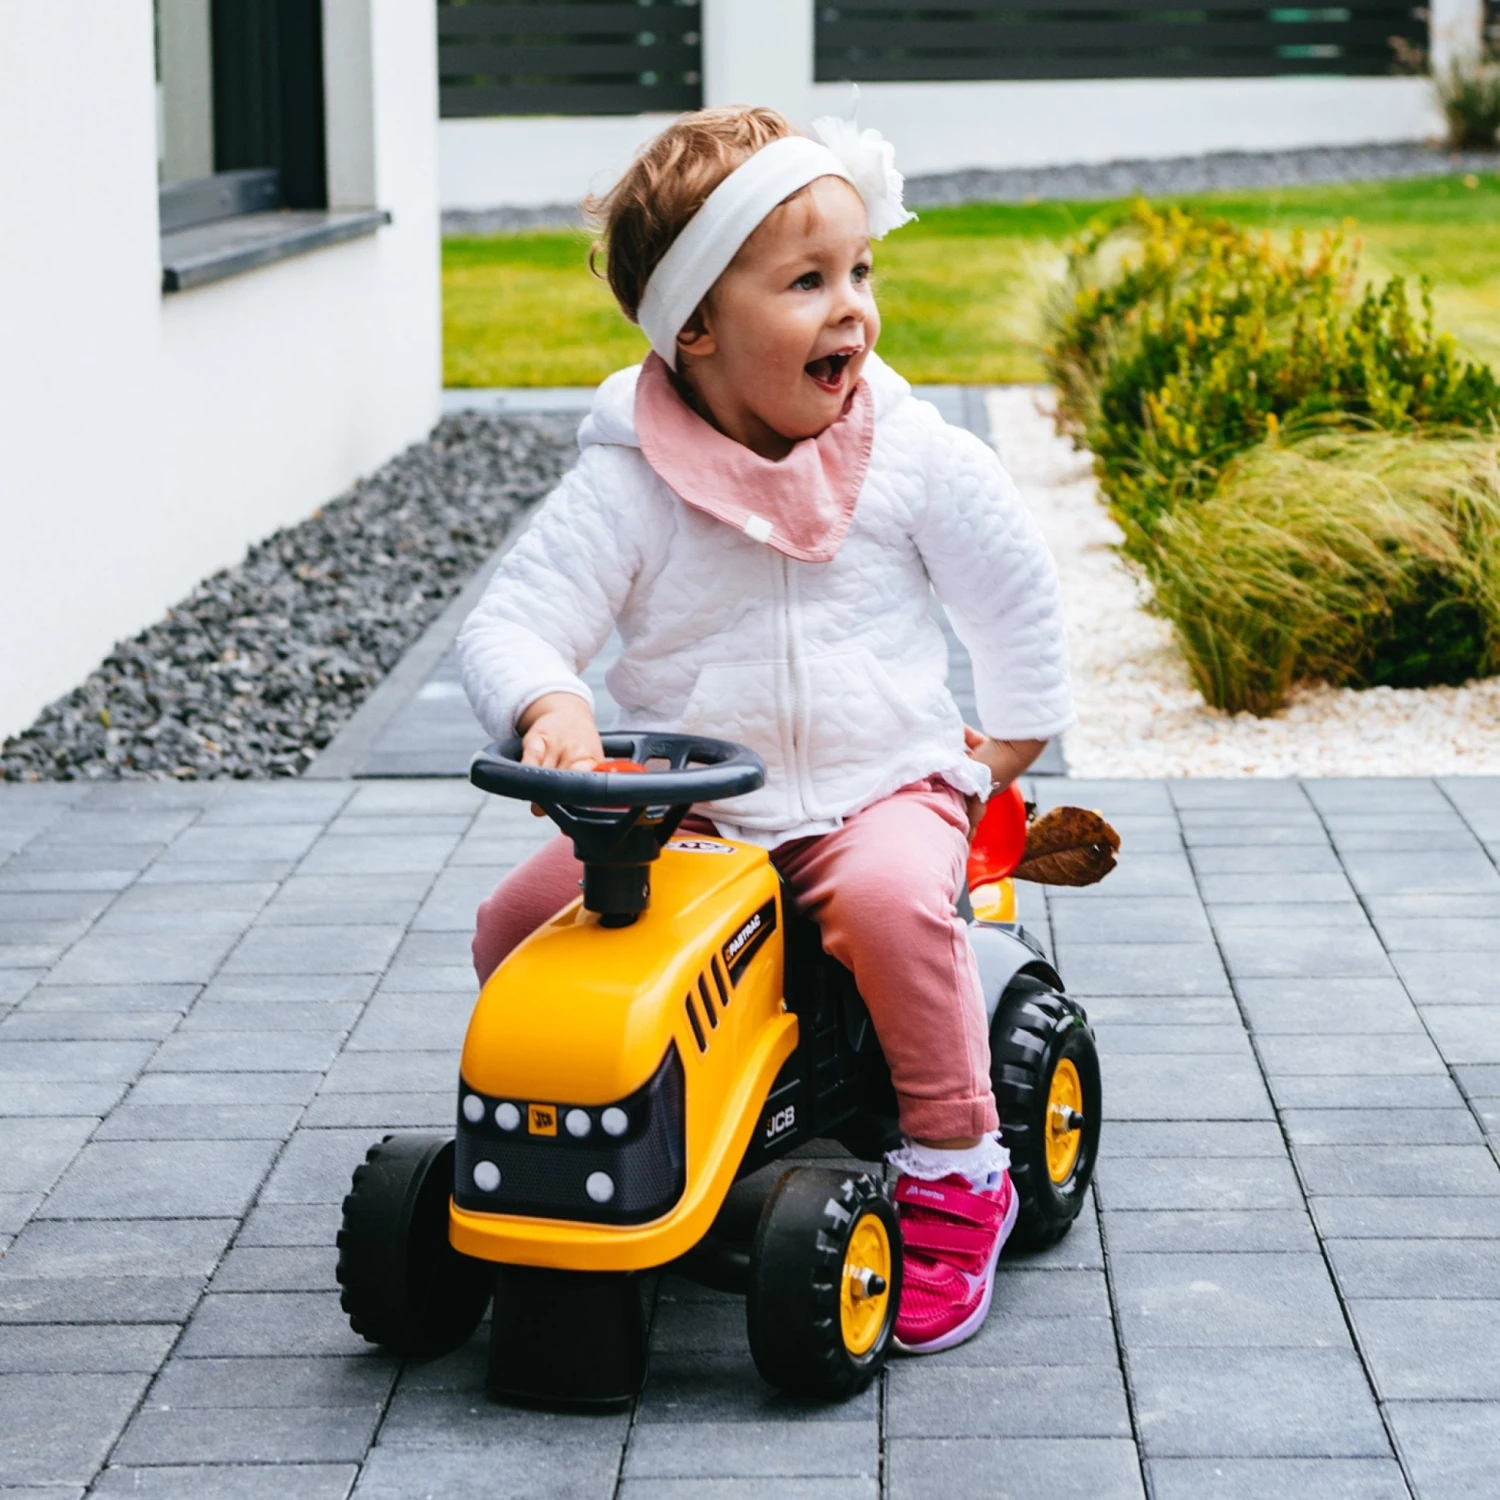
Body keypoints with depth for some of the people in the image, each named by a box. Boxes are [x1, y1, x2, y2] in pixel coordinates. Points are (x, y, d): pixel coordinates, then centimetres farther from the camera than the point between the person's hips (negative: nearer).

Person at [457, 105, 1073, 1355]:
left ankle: (957, 1169, -13)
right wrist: (548, 704, -35)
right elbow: (513, 621, -14)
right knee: (518, 922, -16)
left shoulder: (916, 457, -4)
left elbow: (1016, 597, 11)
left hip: (877, 789, -1)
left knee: (893, 899, -34)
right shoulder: (629, 487, -9)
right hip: (680, 811, 1)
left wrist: (1006, 747, 11)